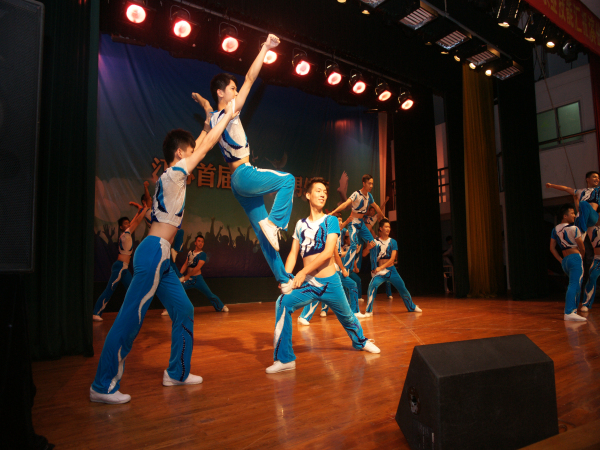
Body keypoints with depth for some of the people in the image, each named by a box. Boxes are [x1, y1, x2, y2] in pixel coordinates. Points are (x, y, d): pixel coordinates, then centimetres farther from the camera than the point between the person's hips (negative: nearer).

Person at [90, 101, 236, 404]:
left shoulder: (171, 175, 17)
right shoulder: (174, 174, -7)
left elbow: (198, 145, 29)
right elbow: (206, 147, -4)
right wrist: (227, 115, 6)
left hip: (161, 259, 10)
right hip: (153, 253, -10)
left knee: (184, 311, 13)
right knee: (130, 319, -6)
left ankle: (177, 373, 23)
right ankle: (103, 386, 3)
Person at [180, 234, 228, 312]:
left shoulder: (202, 254, -7)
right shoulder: (190, 252, 9)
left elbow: (197, 268, -16)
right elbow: (185, 265, 9)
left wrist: (186, 276, -20)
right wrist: (180, 275, -5)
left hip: (198, 279, -4)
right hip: (188, 279, 4)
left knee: (210, 295, -2)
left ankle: (222, 307, 15)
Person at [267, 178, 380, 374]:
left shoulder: (331, 220, -2)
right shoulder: (300, 224, 8)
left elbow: (329, 252, -14)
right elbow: (293, 254, 4)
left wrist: (304, 271, -19)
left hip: (330, 282, -1)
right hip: (307, 283, 2)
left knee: (346, 315, 16)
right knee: (283, 303, -23)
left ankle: (361, 341, 49)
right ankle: (284, 359, -15)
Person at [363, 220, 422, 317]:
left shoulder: (393, 242, 1)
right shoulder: (375, 242, -2)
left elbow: (392, 259, -7)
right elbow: (364, 254, -6)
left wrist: (381, 267, -19)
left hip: (391, 270, 2)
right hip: (379, 272, -2)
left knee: (402, 288, 8)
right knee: (372, 286, -26)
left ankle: (412, 307, 34)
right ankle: (368, 311, -16)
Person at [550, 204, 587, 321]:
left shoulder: (555, 229, 12)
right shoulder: (573, 228, -7)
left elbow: (552, 248, 13)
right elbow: (582, 248, -2)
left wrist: (561, 260, 15)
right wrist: (581, 255, 18)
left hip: (565, 260, 8)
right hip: (575, 258, -8)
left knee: (574, 285, 21)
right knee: (574, 285, -12)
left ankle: (572, 309, 23)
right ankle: (569, 313, -19)